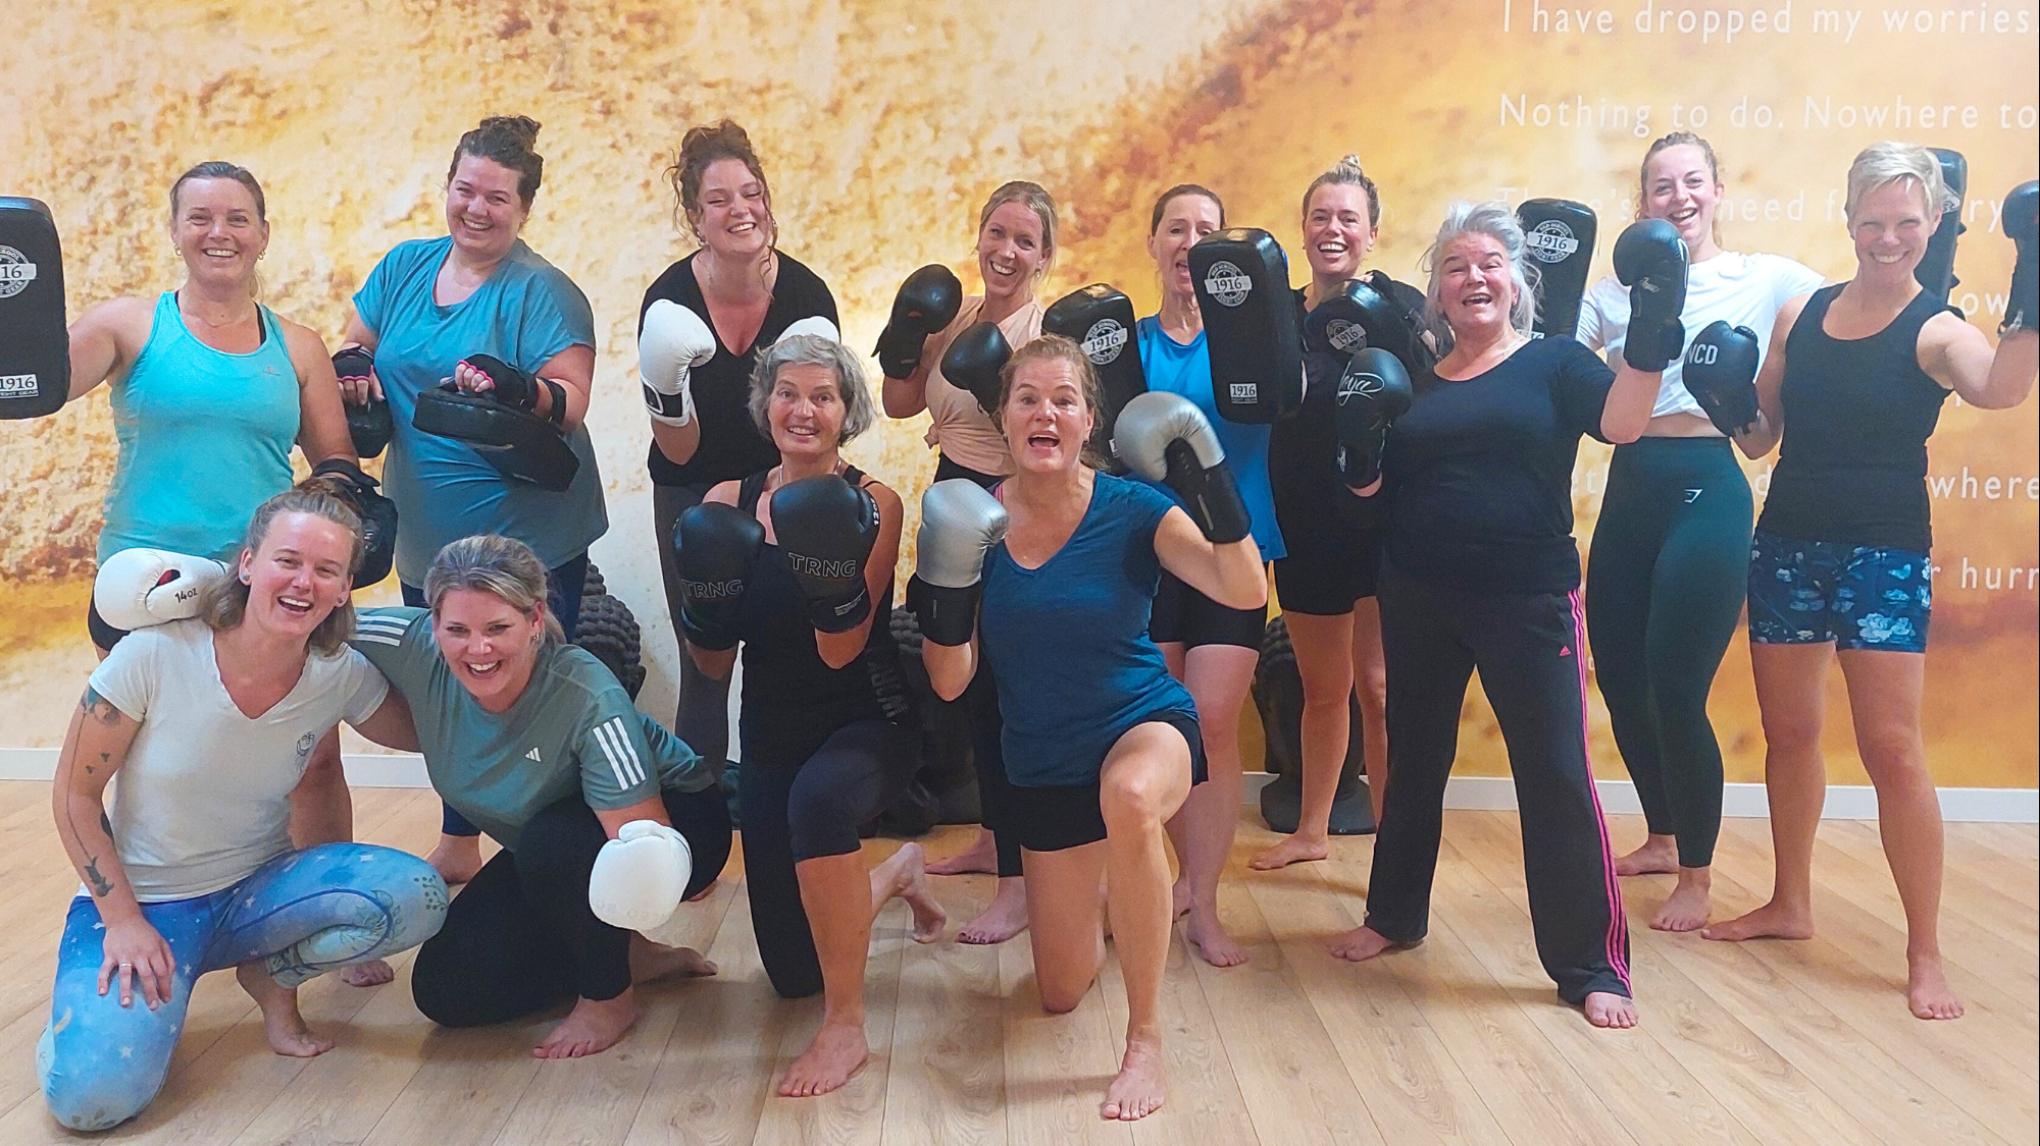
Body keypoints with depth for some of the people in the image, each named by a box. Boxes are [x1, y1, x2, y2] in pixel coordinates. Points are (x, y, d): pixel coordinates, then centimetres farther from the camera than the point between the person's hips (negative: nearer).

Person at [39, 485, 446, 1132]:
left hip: (255, 890, 3)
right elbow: (75, 794, -9)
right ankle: (109, 994, 9)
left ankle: (272, 976, 3)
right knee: (92, 1096, -27)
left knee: (415, 895, -26)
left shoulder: (341, 677, -11)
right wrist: (124, 921, -14)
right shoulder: (154, 655, -19)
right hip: (137, 900, -2)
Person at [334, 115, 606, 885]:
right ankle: (457, 845, 33)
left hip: (527, 540, -6)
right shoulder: (405, 266, 9)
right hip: (425, 536, 6)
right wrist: (356, 374, -3)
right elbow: (353, 348, 19)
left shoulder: (544, 291, -9)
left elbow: (571, 400, -18)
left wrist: (519, 392, -38)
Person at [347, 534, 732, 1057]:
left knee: (550, 842, -36)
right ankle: (623, 954, 12)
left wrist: (644, 864, -57)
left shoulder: (590, 700, -36)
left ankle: (611, 994, -9)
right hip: (541, 853, 6)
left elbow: (640, 831, -38)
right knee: (447, 992, -5)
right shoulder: (415, 650, -23)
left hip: (670, 820, -5)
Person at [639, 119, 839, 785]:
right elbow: (679, 453, -14)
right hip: (692, 494, 0)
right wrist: (666, 391, -31)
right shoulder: (669, 302, -17)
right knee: (703, 661, 3)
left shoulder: (806, 293, -14)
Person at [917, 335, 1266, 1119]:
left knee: (1128, 798, -44)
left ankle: (1146, 1040, -25)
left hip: (1146, 724, -3)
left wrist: (1209, 480, -31)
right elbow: (950, 681, -10)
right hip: (1041, 766, 3)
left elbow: (1246, 591, -24)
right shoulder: (976, 519, -9)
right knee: (1060, 995, 13)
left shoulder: (1131, 510, -14)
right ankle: (1094, 907, 51)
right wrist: (948, 583, -25)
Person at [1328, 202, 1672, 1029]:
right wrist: (1361, 446, -10)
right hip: (1418, 602, 4)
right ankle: (1395, 915, 35)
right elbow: (1371, 493, 10)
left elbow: (1622, 420, -18)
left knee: (1556, 775, -4)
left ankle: (1591, 965, 8)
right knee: (1413, 760, 16)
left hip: (1528, 601, -4)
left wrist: (1651, 332, -31)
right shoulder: (1413, 384, 9)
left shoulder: (1553, 362, 0)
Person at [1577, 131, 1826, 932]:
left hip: (1706, 489, -4)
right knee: (1619, 678, 9)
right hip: (1628, 491, 5)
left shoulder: (1769, 280, 2)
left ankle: (1696, 877, 14)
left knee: (1676, 691, -6)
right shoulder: (1614, 291, 11)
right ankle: (1662, 838, 34)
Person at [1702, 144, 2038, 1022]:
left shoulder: (1934, 330, -6)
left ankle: (1925, 952, 8)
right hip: (1786, 546, 5)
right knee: (1789, 732, 14)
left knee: (1891, 750, -5)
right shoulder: (1801, 315, 7)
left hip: (1883, 557, -4)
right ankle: (1790, 904, 31)